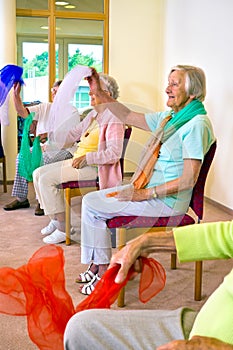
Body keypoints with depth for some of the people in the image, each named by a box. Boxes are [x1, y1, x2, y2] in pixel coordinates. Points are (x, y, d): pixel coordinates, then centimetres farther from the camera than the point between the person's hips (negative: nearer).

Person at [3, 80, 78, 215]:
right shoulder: (45, 107, 12)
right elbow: (22, 112, 3)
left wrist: (47, 135, -27)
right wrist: (16, 94, -10)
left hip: (64, 149, -6)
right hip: (44, 147, 6)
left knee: (43, 160, -33)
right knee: (21, 157, -15)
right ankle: (21, 198, -8)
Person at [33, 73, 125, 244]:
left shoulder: (113, 119, -15)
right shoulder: (93, 115, 15)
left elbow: (114, 154, -23)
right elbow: (73, 134, 21)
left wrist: (86, 158, -21)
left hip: (94, 167, -10)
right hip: (78, 161, 10)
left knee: (47, 178, -20)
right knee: (38, 173, 5)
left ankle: (62, 229, -12)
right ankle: (55, 220, 12)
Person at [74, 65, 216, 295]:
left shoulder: (197, 125, -18)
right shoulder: (168, 117, 10)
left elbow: (188, 181, -22)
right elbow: (128, 117, 17)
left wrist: (145, 194, -20)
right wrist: (100, 94, 9)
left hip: (168, 200, -9)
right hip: (149, 187, 9)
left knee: (92, 206, -9)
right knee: (90, 199, 5)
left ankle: (103, 271, 6)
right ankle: (96, 265, 11)